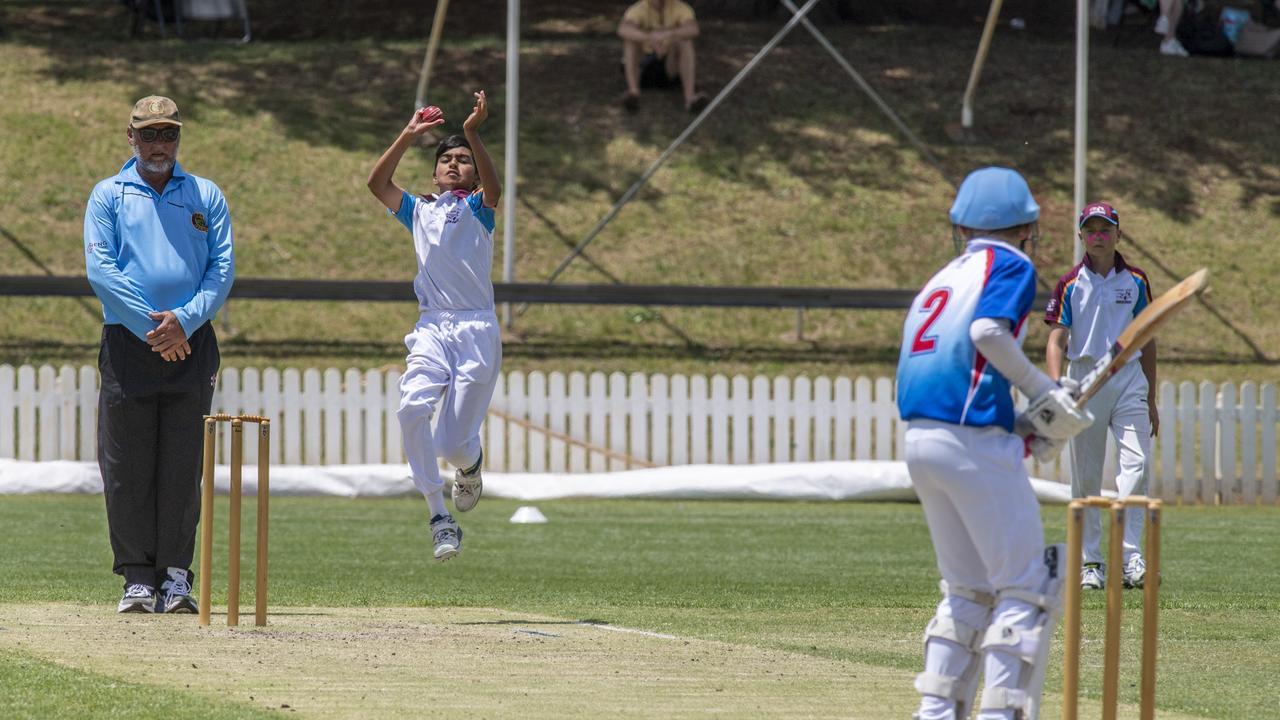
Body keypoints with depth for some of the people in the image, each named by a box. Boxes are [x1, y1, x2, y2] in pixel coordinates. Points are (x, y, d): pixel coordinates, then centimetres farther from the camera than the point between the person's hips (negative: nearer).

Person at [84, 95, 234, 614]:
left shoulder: (206, 197, 13)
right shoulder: (108, 196, 8)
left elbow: (222, 269, 4)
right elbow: (100, 270, -3)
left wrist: (183, 321, -12)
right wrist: (152, 327, -12)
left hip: (191, 344, 1)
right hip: (127, 343, -1)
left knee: (182, 467, -2)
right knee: (128, 468, -2)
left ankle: (176, 575, 1)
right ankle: (137, 577, 2)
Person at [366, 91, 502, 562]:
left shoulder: (477, 208, 10)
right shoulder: (419, 211, 20)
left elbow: (493, 188, -13)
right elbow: (377, 183, 7)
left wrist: (473, 135, -27)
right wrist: (408, 136, -3)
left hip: (477, 329, -2)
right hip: (432, 329, 2)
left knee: (453, 444, -7)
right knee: (412, 407, -27)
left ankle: (470, 463, 33)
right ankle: (440, 519, -20)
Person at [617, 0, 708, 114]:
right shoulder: (637, 10, -14)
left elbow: (693, 30, -33)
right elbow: (623, 31, -37)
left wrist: (666, 34, -51)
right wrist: (650, 38, -55)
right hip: (642, 68, 0)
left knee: (685, 40, -28)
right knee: (630, 38, -28)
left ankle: (690, 97, -42)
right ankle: (633, 93, -41)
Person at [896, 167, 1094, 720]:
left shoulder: (942, 278, 23)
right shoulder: (1011, 266, 1)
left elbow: (943, 367, 17)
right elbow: (987, 331, -18)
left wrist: (1021, 427, 11)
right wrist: (1042, 389, -6)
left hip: (919, 441, 8)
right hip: (975, 441, -8)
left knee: (968, 590, 18)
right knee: (1026, 587, -1)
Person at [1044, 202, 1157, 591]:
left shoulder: (1135, 281, 9)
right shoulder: (1070, 284, 3)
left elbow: (1147, 341, 15)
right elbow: (1057, 340, -3)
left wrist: (1151, 400, 14)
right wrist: (1056, 385, -20)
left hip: (1128, 377, 1)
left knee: (1137, 464, -15)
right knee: (1085, 475, 2)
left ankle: (1131, 557, -17)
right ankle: (1091, 562, 9)